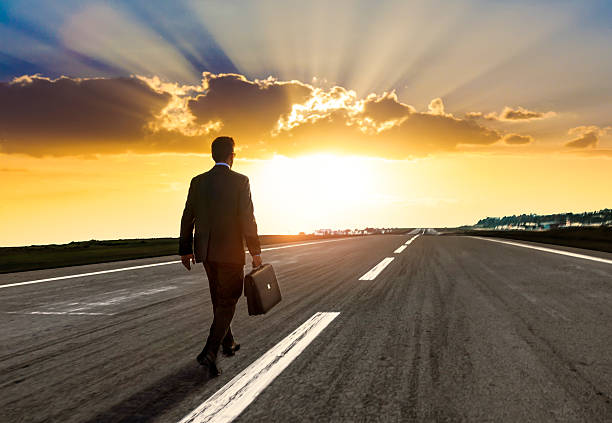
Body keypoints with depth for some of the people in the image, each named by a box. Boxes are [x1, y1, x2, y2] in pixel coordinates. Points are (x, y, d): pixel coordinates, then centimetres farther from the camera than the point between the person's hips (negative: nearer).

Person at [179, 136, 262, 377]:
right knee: (227, 302, 3)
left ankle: (228, 343, 36)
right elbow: (247, 218, -13)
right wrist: (255, 251, -7)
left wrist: (185, 250, 15)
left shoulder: (198, 181, 4)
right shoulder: (240, 181, -9)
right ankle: (210, 353, -10)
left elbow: (187, 218, 6)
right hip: (230, 251, -5)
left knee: (219, 300, 21)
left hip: (205, 251, 5)